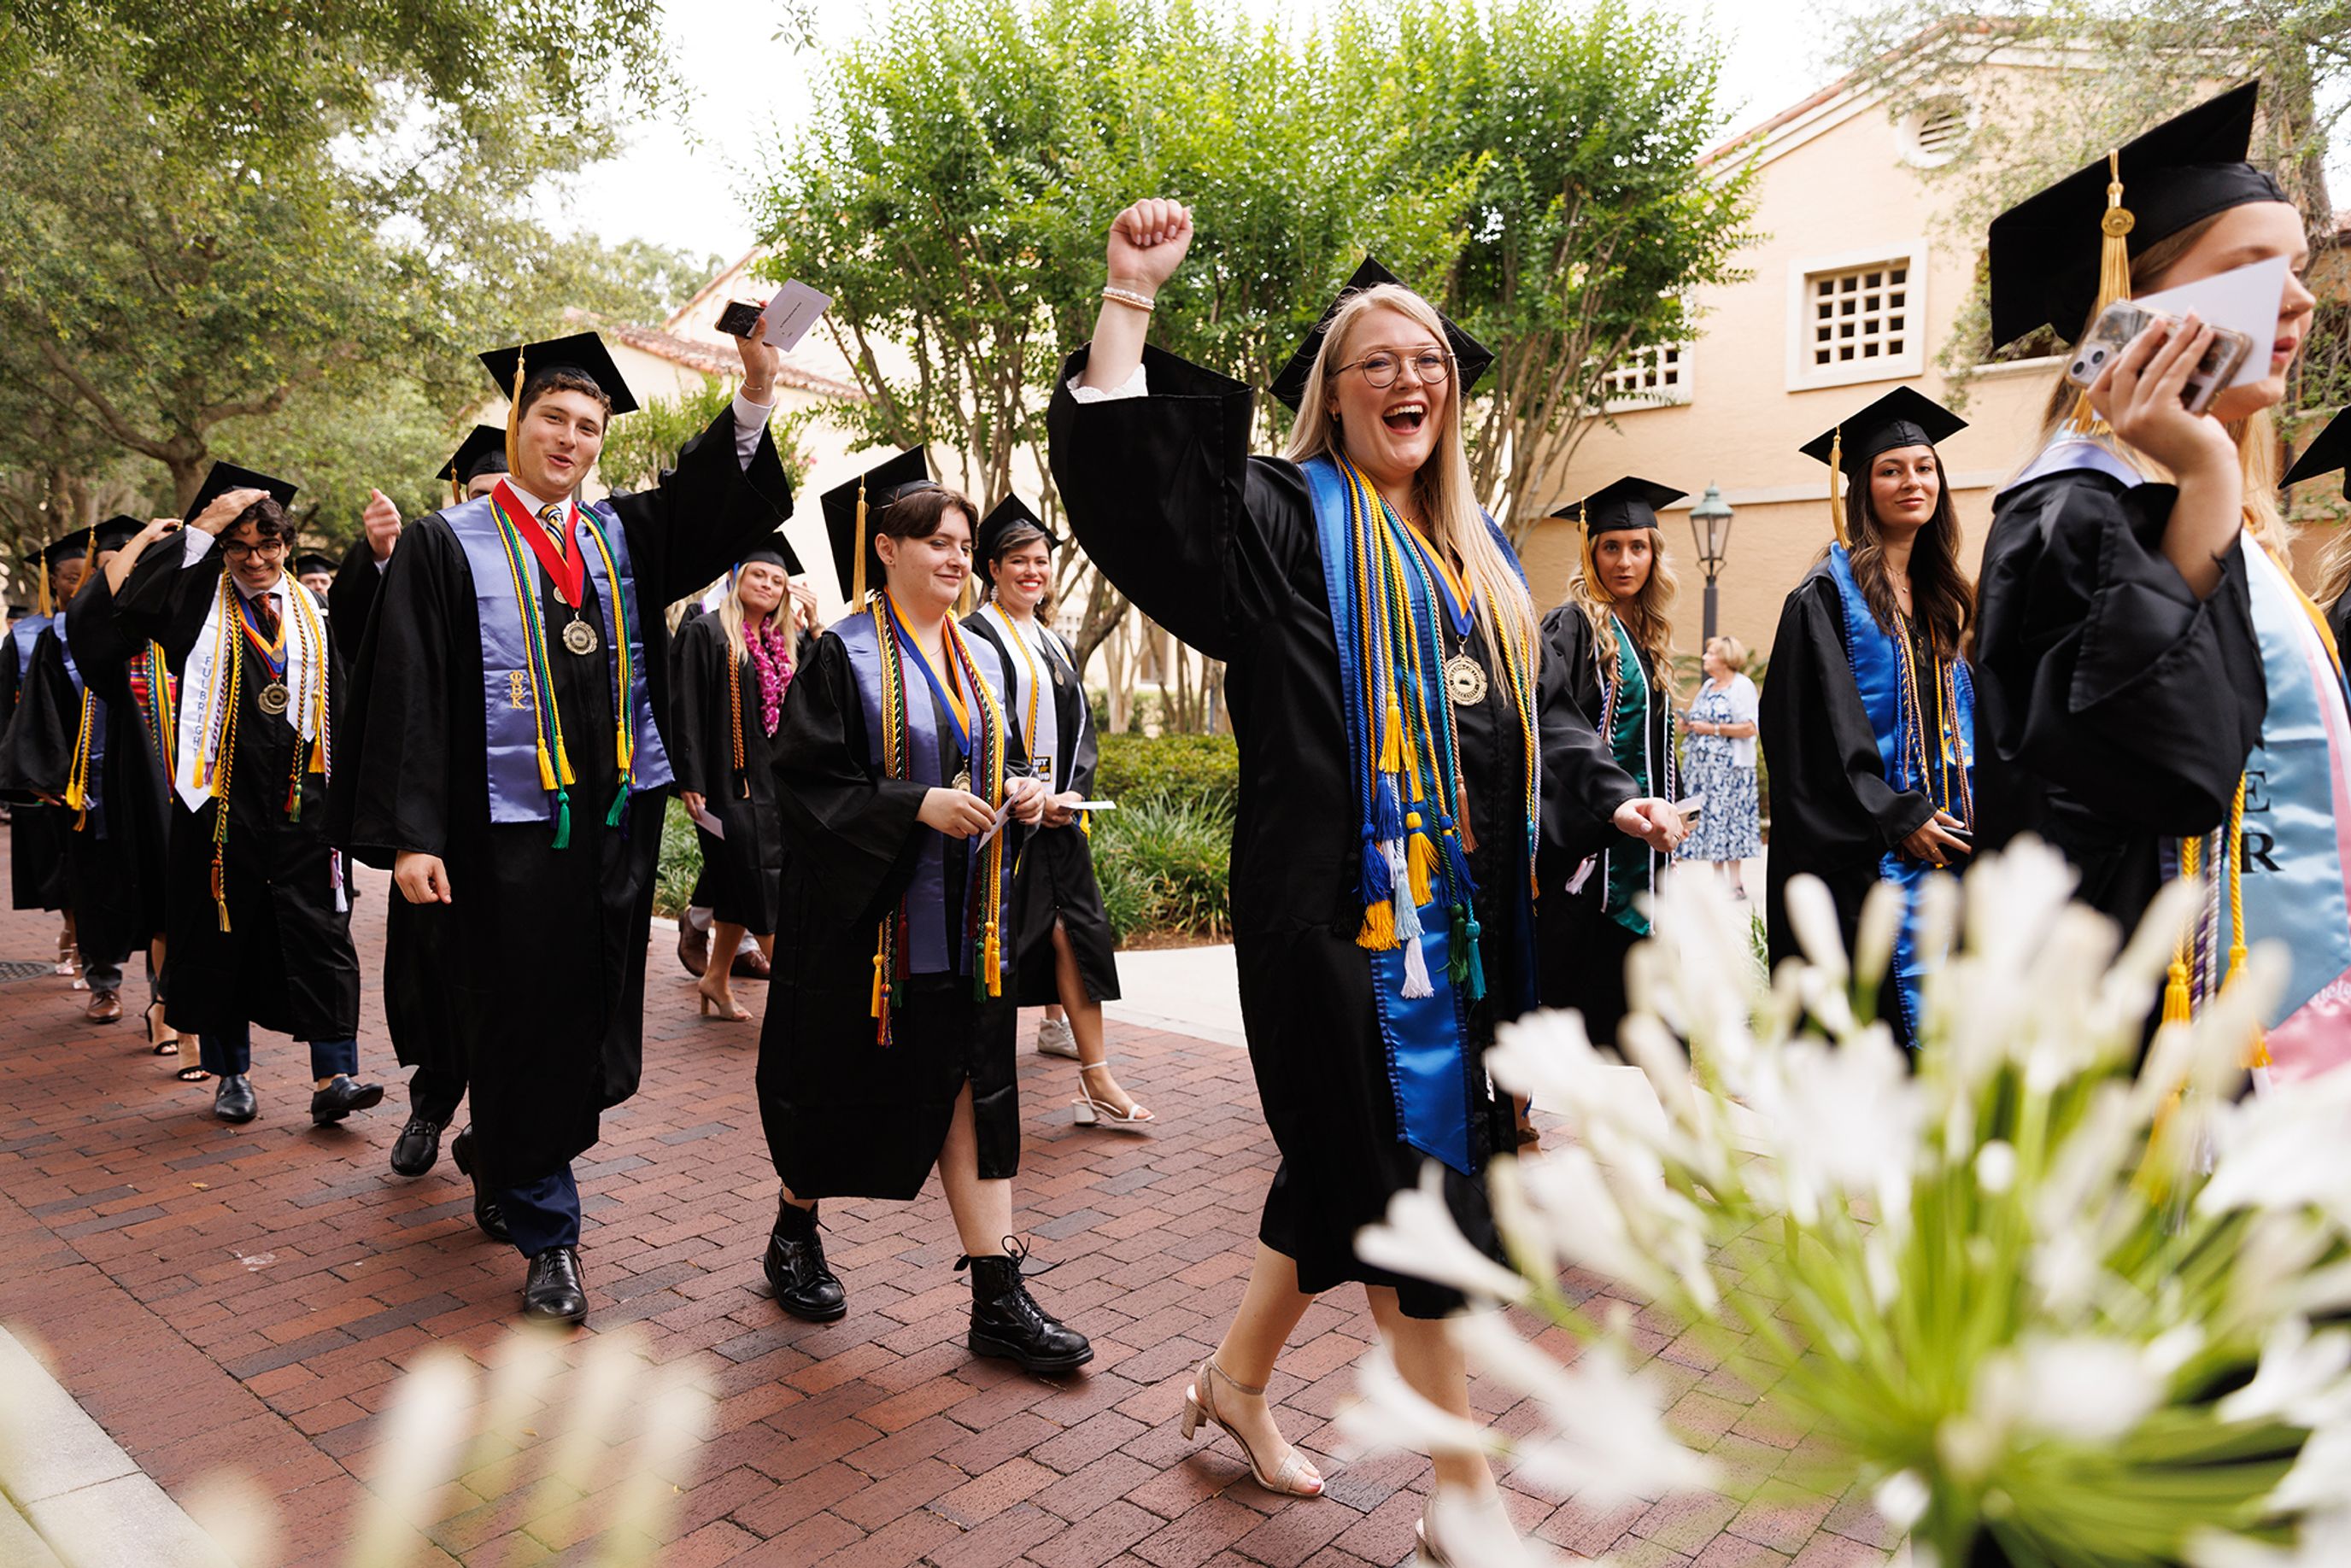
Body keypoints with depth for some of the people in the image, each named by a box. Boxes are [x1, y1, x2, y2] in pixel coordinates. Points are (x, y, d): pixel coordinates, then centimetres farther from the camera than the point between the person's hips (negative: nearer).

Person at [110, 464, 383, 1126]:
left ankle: (333, 1076, -5)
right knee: (223, 938, 7)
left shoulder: (313, 615, 11)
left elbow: (341, 706, 11)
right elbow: (131, 607, -16)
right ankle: (231, 1075, 20)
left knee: (320, 935, -5)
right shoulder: (199, 604, 6)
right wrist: (201, 529, -15)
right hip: (222, 802, -1)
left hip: (300, 804, 1)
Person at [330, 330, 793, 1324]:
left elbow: (715, 493, -4)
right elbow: (405, 694, -6)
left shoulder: (622, 534, 11)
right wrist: (411, 835, -14)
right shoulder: (446, 545, -1)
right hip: (508, 829, -4)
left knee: (593, 1024, 15)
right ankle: (547, 1234, 17)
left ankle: (496, 1153, 43)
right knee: (525, 1028, 2)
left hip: (616, 821, 4)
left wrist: (755, 390, -21)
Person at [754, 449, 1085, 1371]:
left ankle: (999, 1301, 5)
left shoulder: (981, 660, 10)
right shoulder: (845, 655, -8)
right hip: (866, 915, -5)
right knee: (839, 1082, 10)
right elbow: (804, 779, -13)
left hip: (963, 919, 5)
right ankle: (794, 1234, 37)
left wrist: (1017, 791, -4)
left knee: (972, 1087, 2)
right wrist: (917, 803, -22)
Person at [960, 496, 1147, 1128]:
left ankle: (1096, 1083, 6)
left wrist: (1073, 794, 3)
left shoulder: (1056, 646, 17)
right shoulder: (978, 637, -6)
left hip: (1059, 813, 7)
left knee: (1075, 933, 3)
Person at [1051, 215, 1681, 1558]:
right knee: (1409, 1184, -1)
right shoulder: (1288, 518, -4)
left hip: (1453, 910, 8)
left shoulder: (1470, 548, 18)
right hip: (1343, 906, -8)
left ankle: (1236, 1378, 37)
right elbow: (1136, 484, -21)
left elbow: (1523, 717, 24)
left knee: (1350, 1170, 16)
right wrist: (1132, 302, -24)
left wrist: (1611, 796, 12)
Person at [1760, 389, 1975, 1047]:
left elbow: (1959, 721, 21)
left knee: (1921, 1022, 9)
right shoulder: (1827, 596, -7)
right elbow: (1823, 727, -14)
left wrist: (1965, 818, 7)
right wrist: (1899, 819, -16)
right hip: (1860, 849, -7)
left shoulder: (1940, 601, 17)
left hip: (1938, 838, 7)